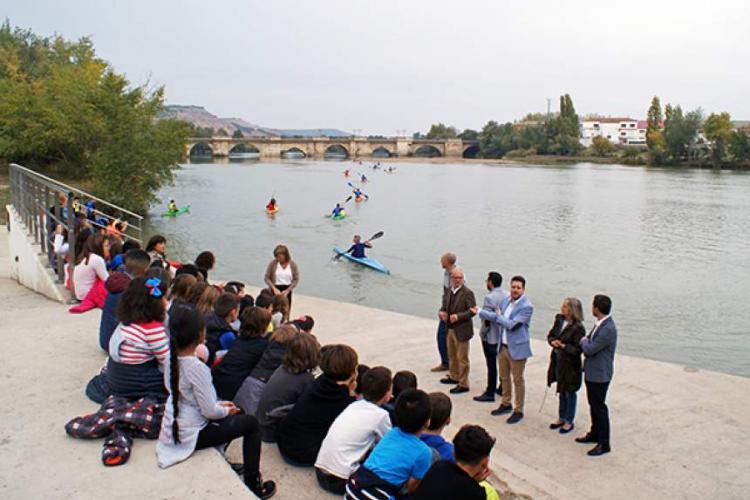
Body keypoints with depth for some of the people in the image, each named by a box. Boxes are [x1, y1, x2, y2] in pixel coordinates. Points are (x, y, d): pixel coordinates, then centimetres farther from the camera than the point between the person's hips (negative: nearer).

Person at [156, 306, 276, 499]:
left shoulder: (172, 358, -3)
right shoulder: (197, 368, -28)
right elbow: (209, 411, -23)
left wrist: (219, 404, 8)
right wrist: (226, 410, -2)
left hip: (173, 430, 8)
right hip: (191, 435, -8)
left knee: (234, 416, 25)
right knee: (251, 423, 5)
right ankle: (253, 483, 11)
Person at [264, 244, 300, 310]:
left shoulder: (293, 264, -4)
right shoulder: (272, 263, -8)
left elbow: (296, 279, 0)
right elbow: (266, 278, -3)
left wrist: (287, 290, -10)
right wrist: (274, 288, -15)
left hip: (287, 291, 2)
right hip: (275, 291, -1)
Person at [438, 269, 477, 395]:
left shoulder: (467, 292, -17)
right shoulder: (450, 291, 5)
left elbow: (473, 311, -19)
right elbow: (445, 305, 15)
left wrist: (458, 316, -27)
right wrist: (442, 312, -7)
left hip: (461, 330, -8)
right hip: (450, 328, 8)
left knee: (462, 358, 2)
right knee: (452, 355, 23)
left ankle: (463, 384, 13)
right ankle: (454, 376, 42)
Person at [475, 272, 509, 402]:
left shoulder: (490, 297, -20)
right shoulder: (507, 296, 3)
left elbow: (487, 316, -23)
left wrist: (479, 311, -7)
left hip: (491, 336, -7)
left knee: (492, 365, -1)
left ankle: (490, 393, 6)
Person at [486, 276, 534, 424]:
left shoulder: (526, 306, -19)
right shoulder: (506, 301, 5)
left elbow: (512, 324, -23)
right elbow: (497, 317, 6)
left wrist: (498, 316, -9)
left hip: (517, 348, -7)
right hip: (503, 346, 7)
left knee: (517, 380, 6)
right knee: (504, 377, 20)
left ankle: (518, 410, 19)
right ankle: (506, 404, 37)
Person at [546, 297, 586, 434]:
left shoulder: (578, 327, -20)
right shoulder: (559, 320, 1)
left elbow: (578, 349, -19)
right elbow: (550, 335, 9)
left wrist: (564, 346, -26)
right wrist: (552, 341, -11)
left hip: (570, 364, -6)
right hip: (558, 360, 7)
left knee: (569, 393, 9)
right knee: (562, 391, 20)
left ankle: (569, 422, 24)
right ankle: (561, 418, 35)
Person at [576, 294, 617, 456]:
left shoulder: (608, 329, -27)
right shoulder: (600, 323, 4)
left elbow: (590, 349, -23)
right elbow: (589, 347, 15)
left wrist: (584, 341, -6)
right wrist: (586, 342, -4)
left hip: (599, 374, -9)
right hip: (592, 372, 9)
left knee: (599, 407, 1)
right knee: (593, 405, 21)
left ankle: (604, 444, 13)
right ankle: (595, 434, 37)